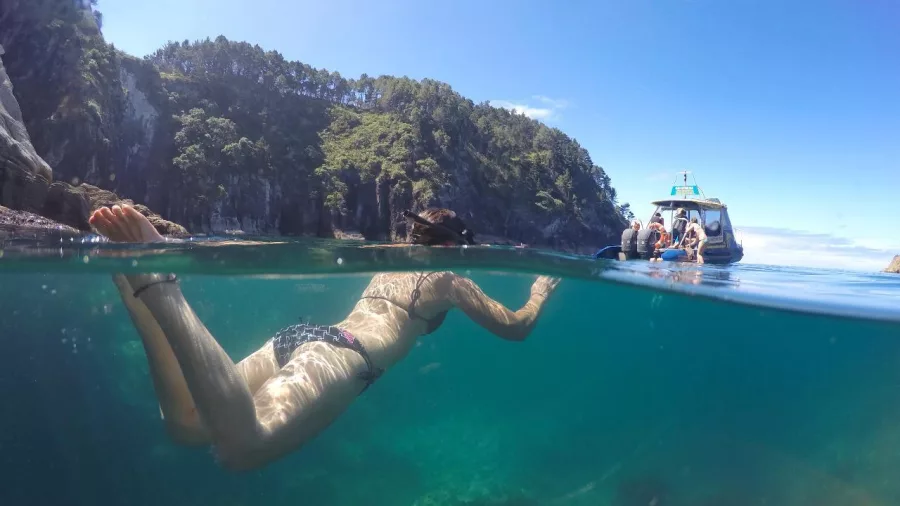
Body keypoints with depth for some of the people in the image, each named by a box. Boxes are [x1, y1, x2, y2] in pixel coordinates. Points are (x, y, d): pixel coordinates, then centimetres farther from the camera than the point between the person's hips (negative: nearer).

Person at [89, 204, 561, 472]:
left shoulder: (391, 265, 34)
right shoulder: (448, 279, 15)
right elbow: (515, 328, 20)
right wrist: (540, 292, 40)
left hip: (303, 335, 8)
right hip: (341, 357, -8)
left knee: (187, 424, -2)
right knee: (241, 446, -30)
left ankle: (137, 282, -16)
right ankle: (154, 284, -39)